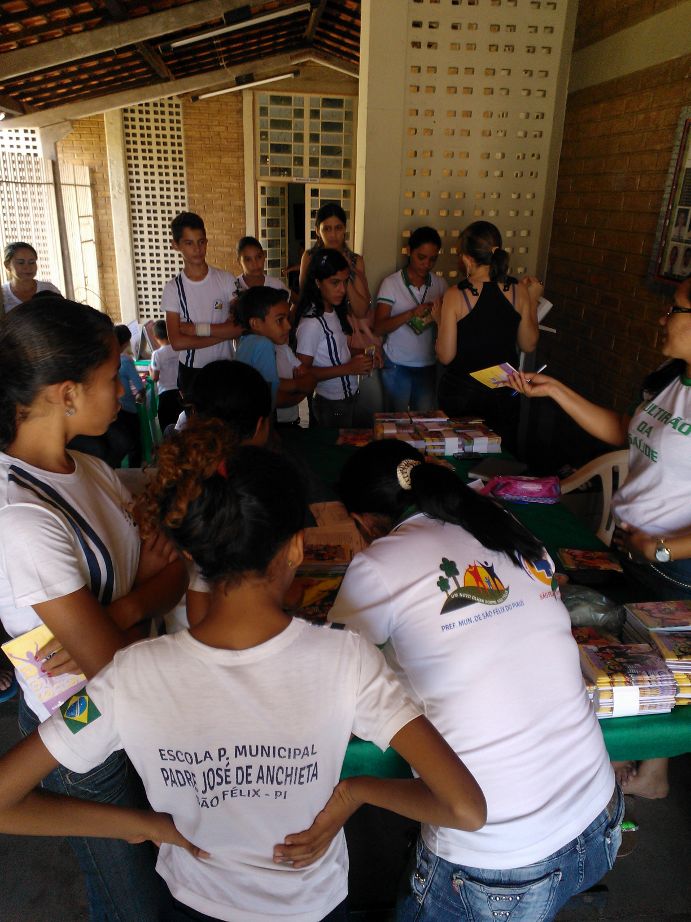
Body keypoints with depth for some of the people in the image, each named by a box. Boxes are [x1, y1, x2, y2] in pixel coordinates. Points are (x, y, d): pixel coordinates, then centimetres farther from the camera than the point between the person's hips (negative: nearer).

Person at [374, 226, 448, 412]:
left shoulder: (440, 284, 3)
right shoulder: (391, 283, -6)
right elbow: (379, 328, -13)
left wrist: (440, 314, -14)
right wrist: (411, 313, -25)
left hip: (428, 366, 3)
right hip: (397, 366, -3)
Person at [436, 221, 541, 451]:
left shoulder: (455, 296, -16)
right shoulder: (519, 291, -7)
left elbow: (445, 356, -13)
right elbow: (528, 344, 3)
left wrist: (439, 320, 3)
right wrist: (532, 300, 11)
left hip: (461, 392, -2)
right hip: (504, 394, 2)